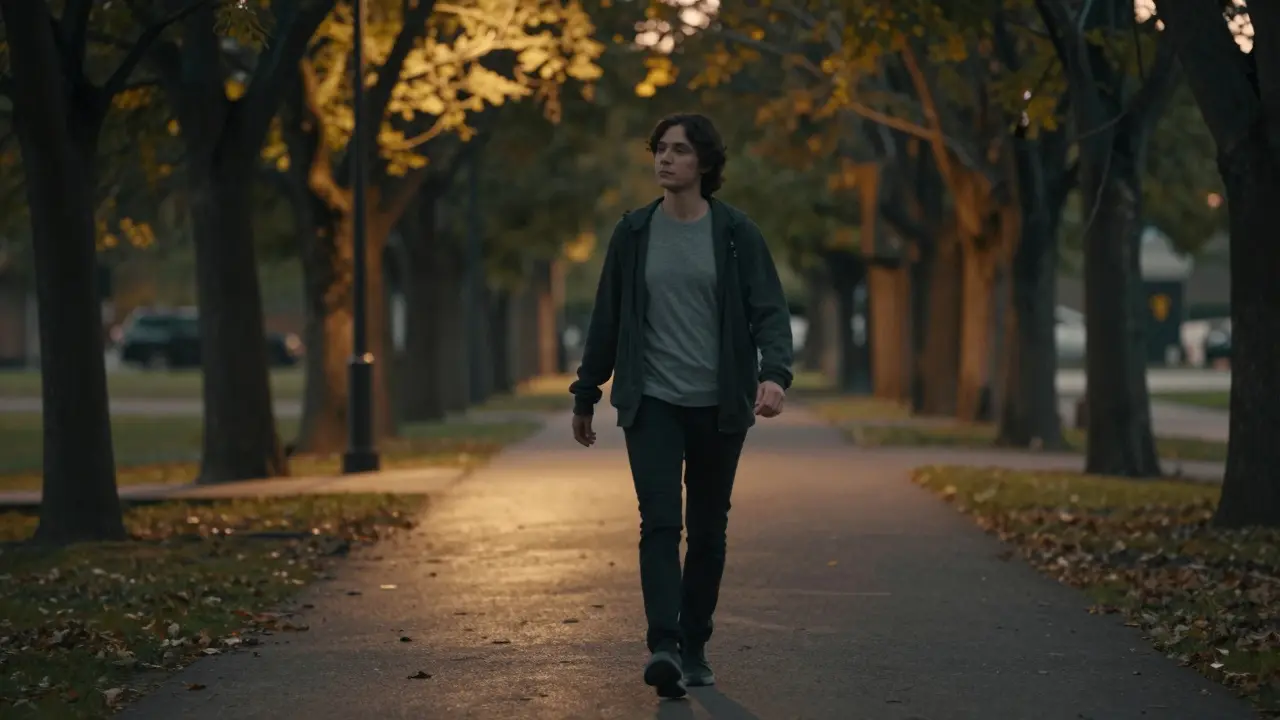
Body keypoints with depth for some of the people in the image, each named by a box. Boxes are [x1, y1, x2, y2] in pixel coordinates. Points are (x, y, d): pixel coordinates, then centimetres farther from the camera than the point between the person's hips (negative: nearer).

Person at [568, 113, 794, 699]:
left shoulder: (736, 233, -1)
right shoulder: (634, 232, 4)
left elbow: (769, 311, -6)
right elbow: (607, 319, 10)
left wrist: (774, 374, -25)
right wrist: (585, 396, 13)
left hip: (719, 406, 0)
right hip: (651, 402, 0)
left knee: (708, 530, 8)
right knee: (660, 521, -15)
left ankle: (694, 649, 20)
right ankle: (663, 647, -25)